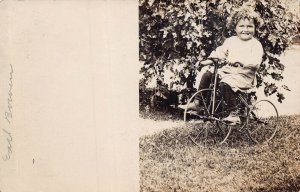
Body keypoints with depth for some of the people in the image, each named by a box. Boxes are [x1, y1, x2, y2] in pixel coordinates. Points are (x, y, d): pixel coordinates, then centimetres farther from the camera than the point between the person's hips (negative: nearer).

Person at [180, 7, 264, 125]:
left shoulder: (256, 44, -8)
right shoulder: (231, 40, 11)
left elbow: (256, 61, -23)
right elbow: (220, 52, 13)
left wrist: (239, 61, -39)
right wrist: (209, 60, -3)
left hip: (244, 75, -7)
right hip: (228, 71, 7)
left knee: (225, 84, -33)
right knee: (207, 75, -6)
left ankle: (234, 115, -24)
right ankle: (197, 103, 6)